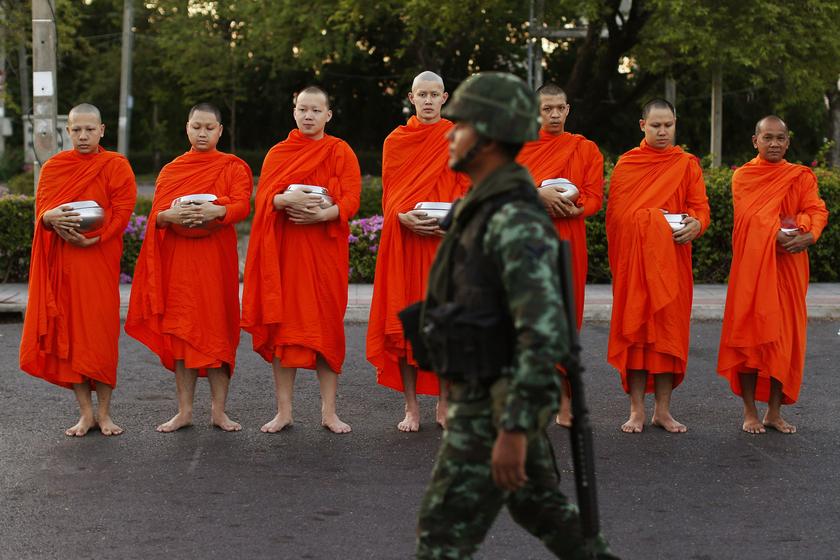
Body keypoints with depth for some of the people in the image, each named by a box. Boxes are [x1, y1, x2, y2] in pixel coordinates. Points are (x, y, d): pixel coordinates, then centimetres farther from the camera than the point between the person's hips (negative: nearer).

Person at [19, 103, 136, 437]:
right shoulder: (53, 167, 12)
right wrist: (53, 219, -17)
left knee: (100, 332, -4)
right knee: (68, 333, 1)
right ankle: (85, 412, 7)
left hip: (99, 259, -3)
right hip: (61, 261, 3)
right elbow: (41, 210, 7)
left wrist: (92, 238, -19)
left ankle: (103, 413, 5)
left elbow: (122, 212, -5)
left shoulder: (116, 166, 3)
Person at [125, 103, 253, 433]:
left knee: (216, 329, -2)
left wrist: (217, 211, -30)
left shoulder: (233, 167, 6)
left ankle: (218, 410, 5)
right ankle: (184, 411, 8)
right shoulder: (171, 170, 14)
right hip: (177, 257, 2)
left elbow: (243, 205, -10)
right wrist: (171, 215, -18)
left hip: (216, 257, -2)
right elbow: (156, 215, 5)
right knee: (181, 330, 2)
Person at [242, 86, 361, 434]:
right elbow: (264, 197, 0)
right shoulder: (278, 154, 10)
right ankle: (284, 410, 6)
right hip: (285, 249, 1)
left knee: (326, 325, -1)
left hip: (326, 251, -1)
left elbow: (351, 200, -5)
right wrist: (289, 199, -21)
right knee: (283, 325, 0)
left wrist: (323, 213, -23)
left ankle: (328, 411, 6)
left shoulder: (340, 151, 5)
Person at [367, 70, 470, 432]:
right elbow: (389, 195, 5)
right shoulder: (395, 141, 9)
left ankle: (444, 404, 8)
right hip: (404, 240, 1)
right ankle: (411, 407, 4)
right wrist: (404, 217, -15)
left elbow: (467, 191, 4)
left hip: (446, 239, 0)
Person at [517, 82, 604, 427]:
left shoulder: (586, 149, 11)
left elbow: (594, 198, 4)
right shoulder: (518, 146, 10)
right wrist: (539, 195, -19)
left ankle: (564, 401, 2)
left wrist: (569, 208, -14)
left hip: (566, 241, 0)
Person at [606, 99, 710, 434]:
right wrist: (651, 217, -14)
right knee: (634, 329, -2)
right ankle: (637, 410, 3)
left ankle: (663, 409, 8)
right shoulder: (626, 164, 6)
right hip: (633, 258, -1)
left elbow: (701, 207, 2)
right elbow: (616, 214, 1)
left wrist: (695, 224, -20)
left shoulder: (687, 164, 8)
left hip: (672, 257, 1)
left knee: (669, 329, 1)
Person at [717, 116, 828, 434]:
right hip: (752, 265, -2)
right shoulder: (743, 176, 3)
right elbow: (749, 216, -11)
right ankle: (750, 412, 5)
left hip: (789, 267, 2)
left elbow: (817, 210, -4)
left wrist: (808, 236, -24)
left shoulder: (802, 176, 10)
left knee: (785, 336, 3)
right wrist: (776, 234, -25)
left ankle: (774, 412, 11)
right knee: (750, 335, -2)